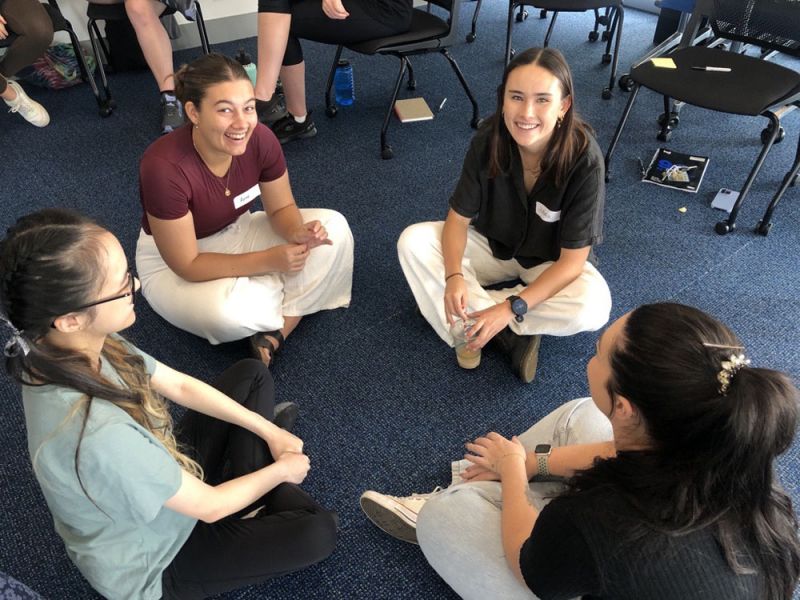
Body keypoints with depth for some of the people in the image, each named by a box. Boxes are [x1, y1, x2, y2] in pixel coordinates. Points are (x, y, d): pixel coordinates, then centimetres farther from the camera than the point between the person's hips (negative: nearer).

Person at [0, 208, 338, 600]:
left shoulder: (76, 348, -21)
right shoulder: (98, 435, -45)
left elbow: (180, 386, -5)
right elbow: (209, 507, -28)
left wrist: (271, 433, -3)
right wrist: (280, 470, -9)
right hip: (151, 564, -7)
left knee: (252, 375, 7)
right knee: (317, 532, -16)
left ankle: (257, 498, 15)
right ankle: (264, 500, 14)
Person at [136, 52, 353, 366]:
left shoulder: (260, 138, -21)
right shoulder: (164, 166, -33)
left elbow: (281, 208, -5)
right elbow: (187, 264, -26)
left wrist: (298, 233, -29)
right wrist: (269, 261, -32)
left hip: (237, 234, 5)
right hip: (171, 263, -5)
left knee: (333, 228, -13)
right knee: (229, 313, -37)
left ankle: (277, 329, -12)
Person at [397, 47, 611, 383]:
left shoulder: (584, 159, -29)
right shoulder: (489, 140, -22)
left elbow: (572, 261, -25)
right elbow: (458, 219, -14)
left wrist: (512, 308, -35)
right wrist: (454, 276, -34)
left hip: (551, 264, -2)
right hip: (493, 245, 3)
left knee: (593, 306, -33)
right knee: (413, 241, -20)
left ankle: (477, 310, -18)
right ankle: (511, 335, -23)